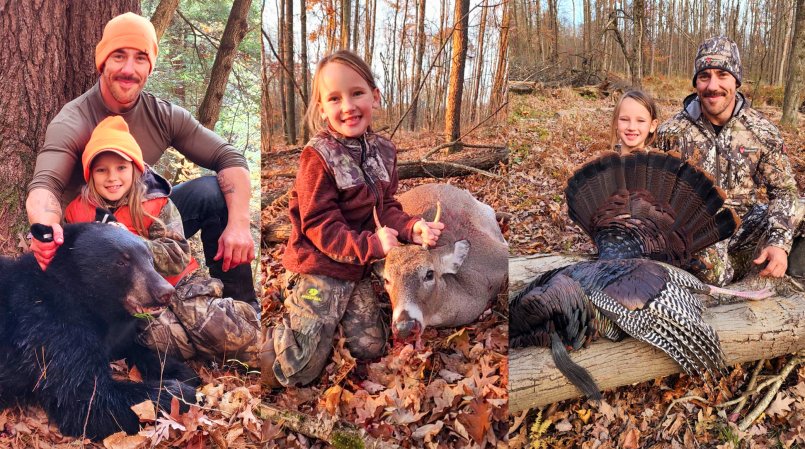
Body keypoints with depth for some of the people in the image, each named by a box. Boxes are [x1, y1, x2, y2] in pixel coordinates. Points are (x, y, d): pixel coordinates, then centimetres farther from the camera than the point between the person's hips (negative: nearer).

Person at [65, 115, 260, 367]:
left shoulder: (156, 205, -5)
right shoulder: (77, 211, 4)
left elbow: (178, 257, -15)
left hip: (176, 285, -1)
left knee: (215, 325, -28)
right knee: (159, 334, -33)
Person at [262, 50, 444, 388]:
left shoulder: (383, 151, 3)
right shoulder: (318, 157, -17)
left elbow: (386, 207, 7)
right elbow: (319, 226, -19)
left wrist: (412, 229, -14)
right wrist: (371, 245, -27)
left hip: (357, 270, 6)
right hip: (317, 271, -6)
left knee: (370, 350, 13)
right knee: (299, 372, -7)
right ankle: (273, 334, 24)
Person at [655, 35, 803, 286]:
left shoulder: (762, 132, -2)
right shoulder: (672, 132, -5)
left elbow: (784, 190, -4)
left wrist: (779, 243, -21)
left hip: (742, 225, 3)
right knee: (713, 273, -37)